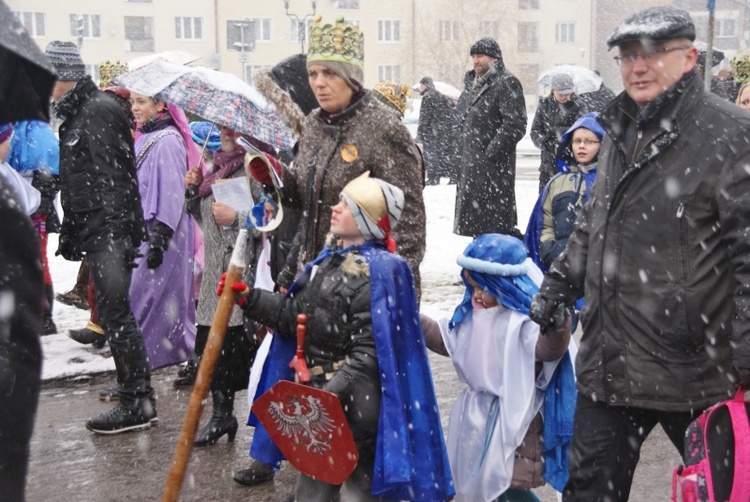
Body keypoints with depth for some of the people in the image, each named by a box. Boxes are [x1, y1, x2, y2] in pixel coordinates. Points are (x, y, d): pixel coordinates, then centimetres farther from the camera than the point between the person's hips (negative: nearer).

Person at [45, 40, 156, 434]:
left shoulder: (98, 110, -12)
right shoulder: (76, 112, 19)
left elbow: (112, 179, -20)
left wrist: (116, 231, -24)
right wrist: (72, 233, 23)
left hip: (109, 230, -10)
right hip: (95, 232, 10)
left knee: (116, 313, -9)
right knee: (113, 312, 15)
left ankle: (137, 402, -4)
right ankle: (134, 391, 25)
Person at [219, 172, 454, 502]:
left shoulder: (379, 271, -18)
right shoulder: (329, 260, 10)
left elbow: (368, 354, -23)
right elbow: (293, 314, 15)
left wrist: (332, 394, -31)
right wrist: (248, 298, 6)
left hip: (352, 405, -8)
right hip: (315, 401, 9)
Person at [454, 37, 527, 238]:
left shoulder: (506, 84, -9)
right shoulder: (471, 84, 19)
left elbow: (515, 124, -18)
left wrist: (491, 153, -19)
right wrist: (461, 151, 16)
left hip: (494, 167, -9)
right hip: (471, 165, 9)